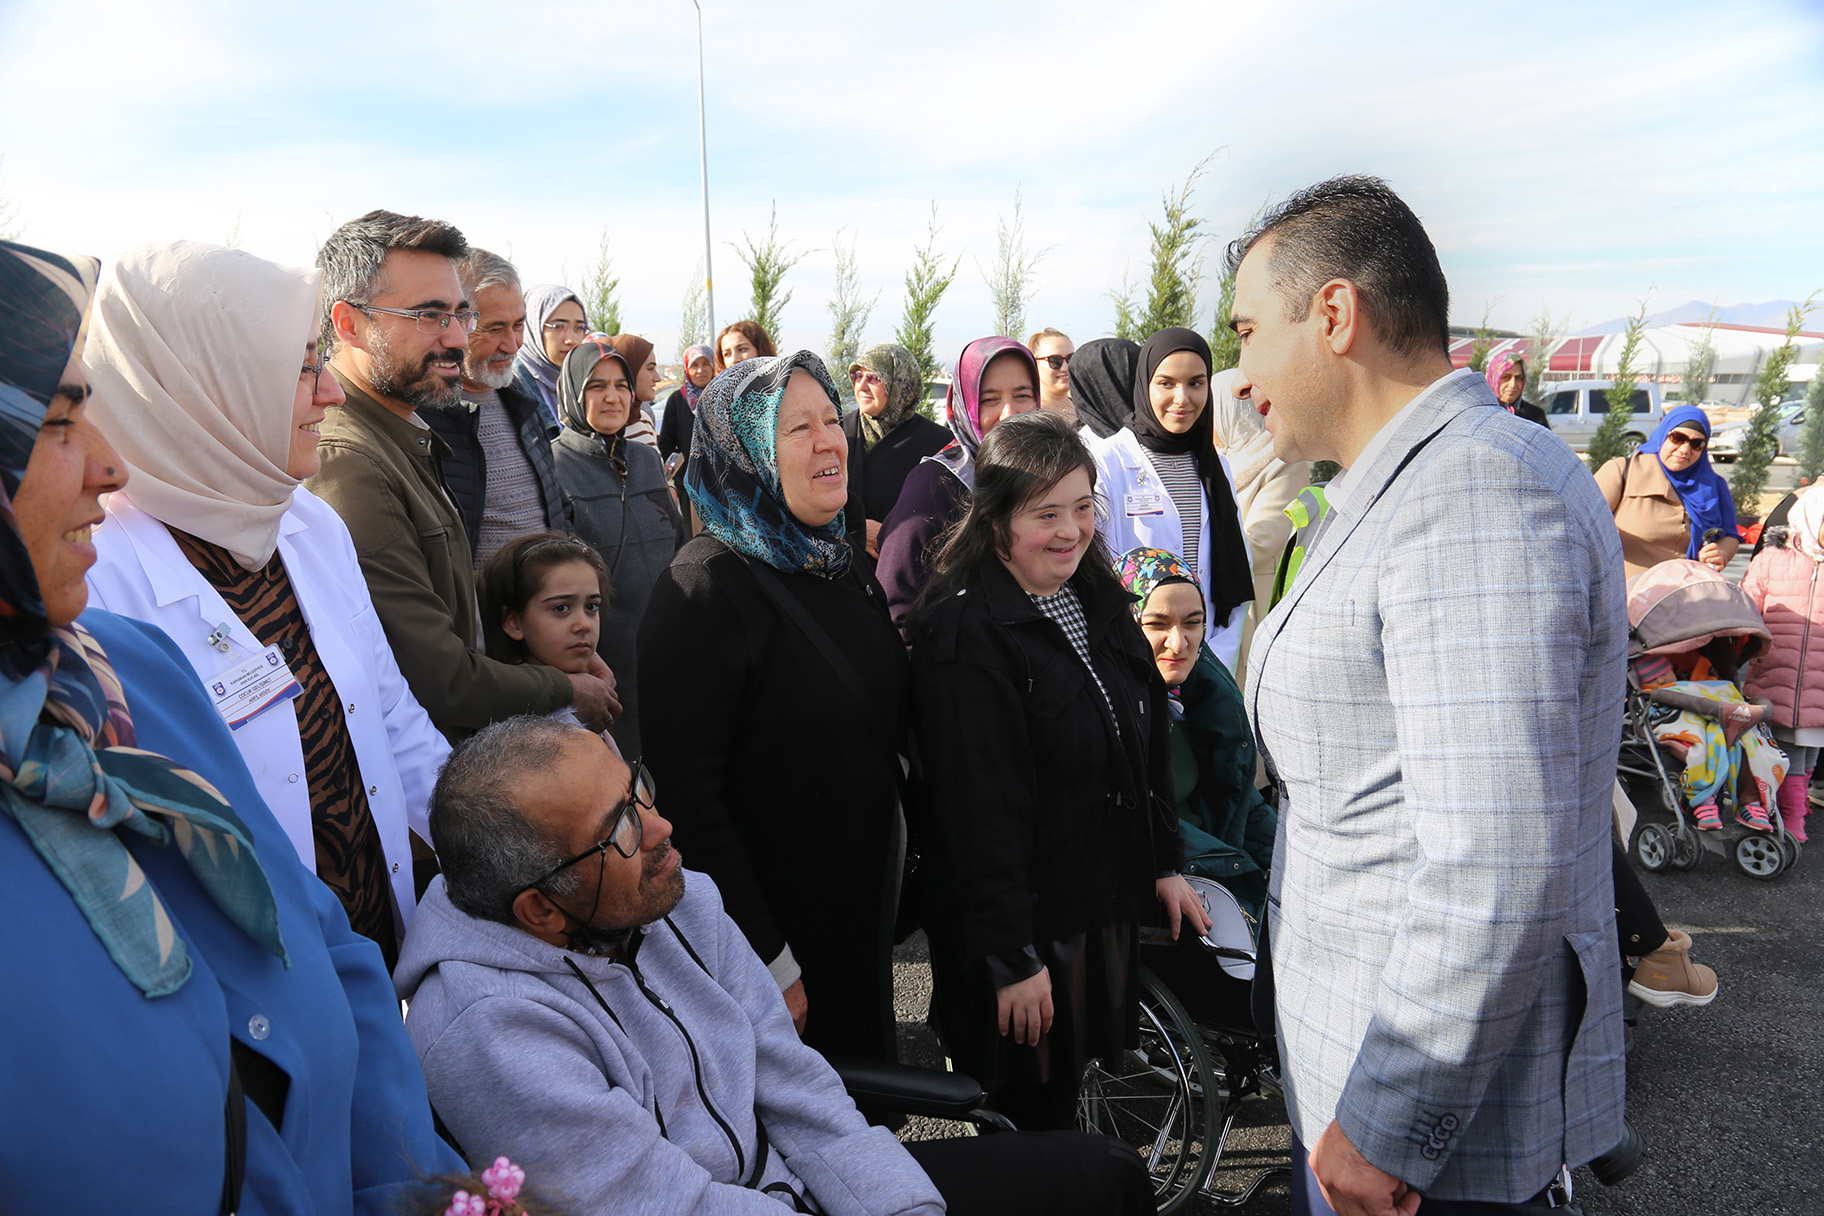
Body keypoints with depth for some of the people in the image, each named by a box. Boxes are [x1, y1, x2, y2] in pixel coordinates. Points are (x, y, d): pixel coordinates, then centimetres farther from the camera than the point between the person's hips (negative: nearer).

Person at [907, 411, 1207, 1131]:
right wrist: (1013, 957, -20)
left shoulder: (1099, 604, 7)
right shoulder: (965, 633, -19)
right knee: (1030, 1121, 7)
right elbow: (979, 808, -21)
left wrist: (1164, 866, 13)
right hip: (1032, 926, -7)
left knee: (1064, 1102, 18)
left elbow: (1149, 747, 15)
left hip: (1109, 909, 7)